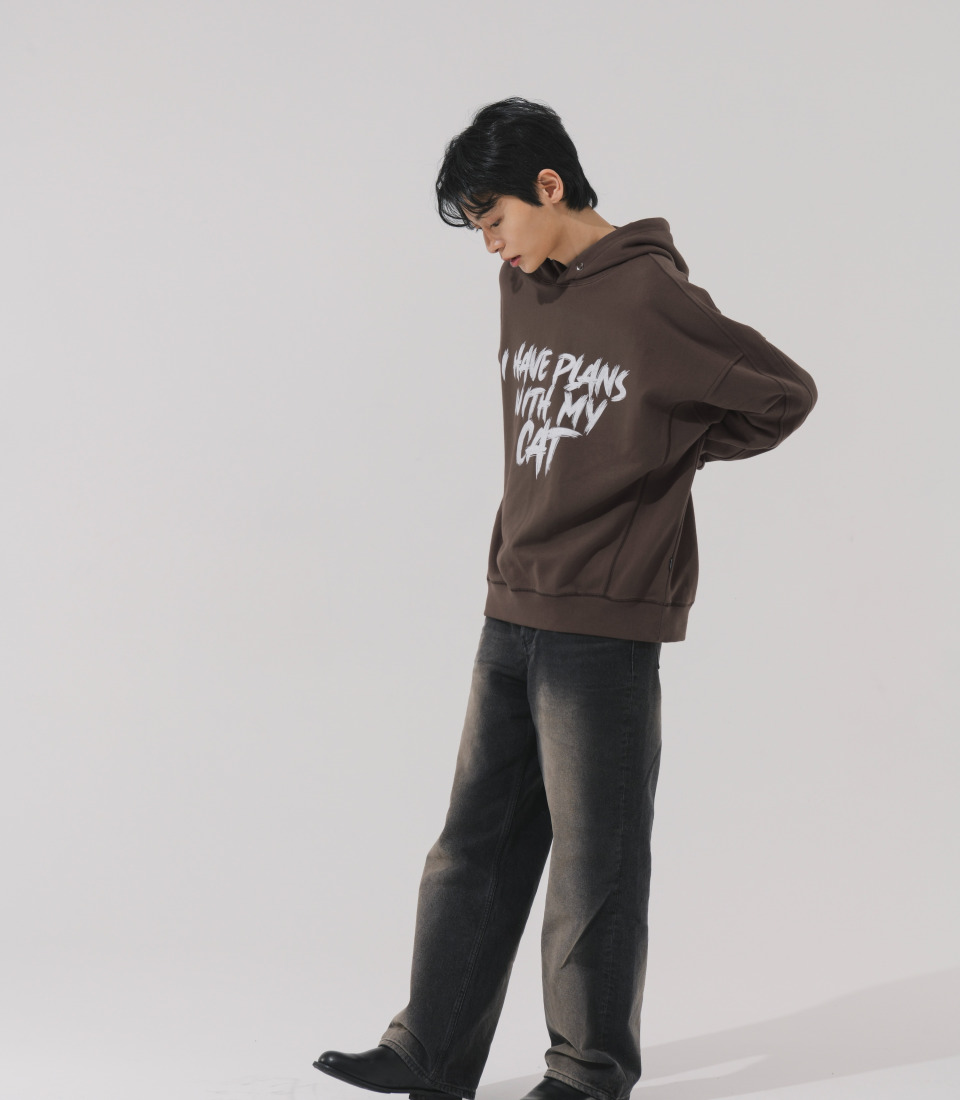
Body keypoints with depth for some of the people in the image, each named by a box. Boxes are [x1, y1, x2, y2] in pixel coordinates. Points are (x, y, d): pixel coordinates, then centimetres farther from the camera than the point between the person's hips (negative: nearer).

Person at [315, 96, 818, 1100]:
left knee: (595, 854, 3)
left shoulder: (650, 297, -14)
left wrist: (676, 455, 1)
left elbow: (785, 395, -8)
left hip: (605, 626, -7)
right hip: (511, 613, 7)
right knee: (477, 837, 11)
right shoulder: (522, 287, 10)